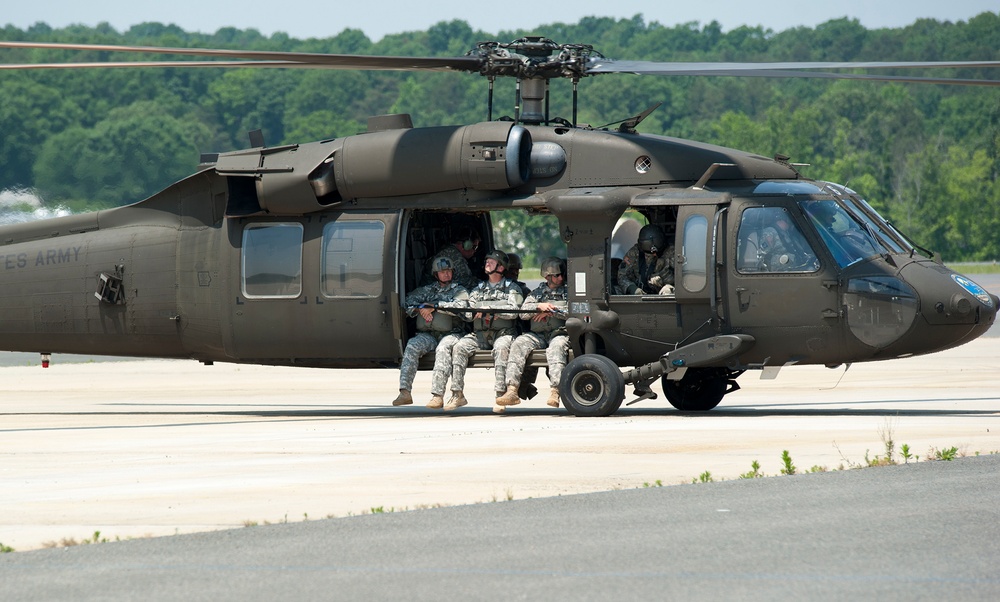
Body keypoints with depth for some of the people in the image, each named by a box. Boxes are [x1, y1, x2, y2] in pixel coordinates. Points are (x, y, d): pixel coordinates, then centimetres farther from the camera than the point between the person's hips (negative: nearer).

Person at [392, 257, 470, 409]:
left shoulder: (459, 290, 13)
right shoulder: (427, 290, 24)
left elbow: (460, 305, -7)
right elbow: (408, 301, 16)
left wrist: (434, 306, -10)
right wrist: (420, 309, -5)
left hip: (450, 333, -3)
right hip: (427, 334, 3)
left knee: (443, 348, -37)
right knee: (412, 345, -29)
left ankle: (437, 395, -45)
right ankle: (405, 392, -36)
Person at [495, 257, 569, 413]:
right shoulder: (538, 293, 23)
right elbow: (523, 312, 10)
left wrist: (551, 311, -7)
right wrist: (539, 307, -9)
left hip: (560, 333, -3)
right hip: (538, 334, 3)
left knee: (556, 347, -38)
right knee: (518, 344, -25)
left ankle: (555, 392, -51)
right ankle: (511, 391, -36)